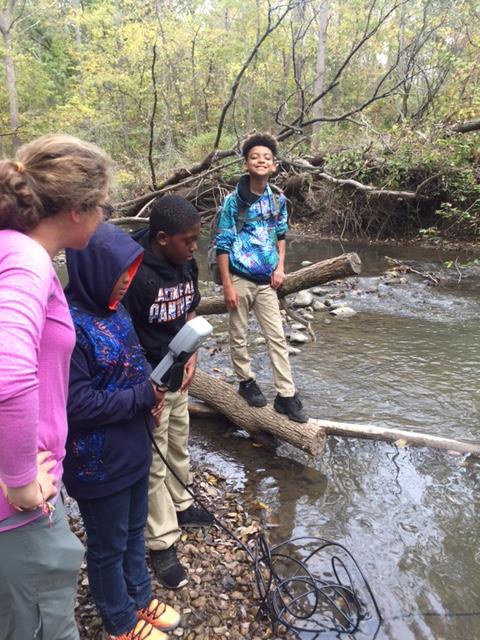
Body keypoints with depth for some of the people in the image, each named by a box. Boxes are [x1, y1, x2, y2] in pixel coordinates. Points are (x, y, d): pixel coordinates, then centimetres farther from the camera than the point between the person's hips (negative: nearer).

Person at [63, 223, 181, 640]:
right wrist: (142, 395, -20)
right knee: (109, 546, 16)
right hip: (98, 462, -7)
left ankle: (140, 598, 48)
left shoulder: (113, 309, 1)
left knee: (134, 531, 26)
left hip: (133, 448, 8)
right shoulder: (71, 324, -26)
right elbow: (77, 404, -27)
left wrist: (151, 386, -6)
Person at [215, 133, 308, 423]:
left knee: (277, 337, 4)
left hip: (266, 280, 4)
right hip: (240, 279, -3)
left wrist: (280, 267, 3)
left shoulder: (278, 199, 3)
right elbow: (223, 245, -10)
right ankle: (247, 381, 30)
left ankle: (286, 395, 12)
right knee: (238, 336, 9)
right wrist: (227, 286, -14)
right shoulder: (233, 201, -10)